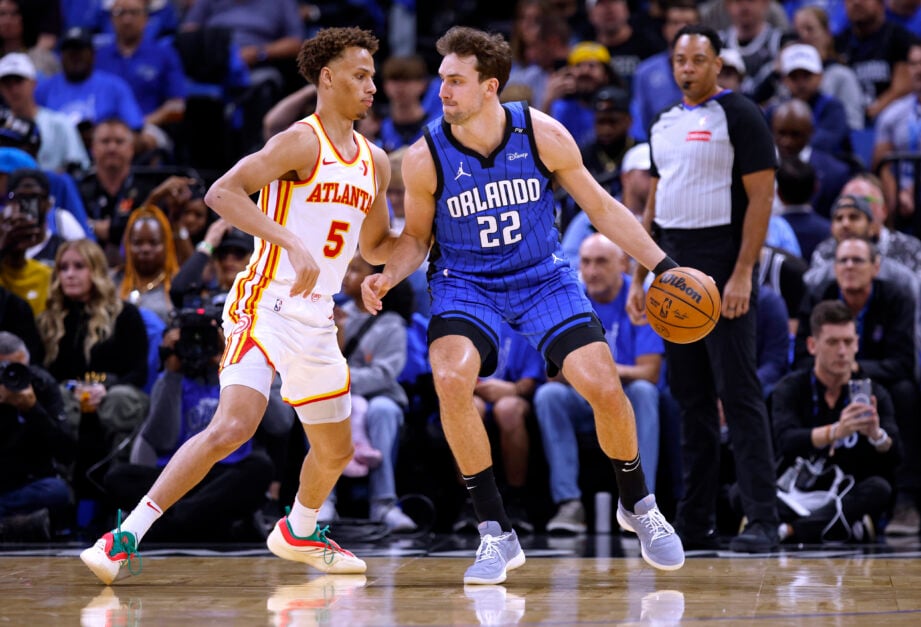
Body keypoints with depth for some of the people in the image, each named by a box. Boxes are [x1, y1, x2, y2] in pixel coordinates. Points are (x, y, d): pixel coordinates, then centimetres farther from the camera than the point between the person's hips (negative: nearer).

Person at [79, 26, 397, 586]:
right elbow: (222, 193, -22)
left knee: (336, 452, 19)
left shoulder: (375, 162, 14)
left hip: (317, 321, 8)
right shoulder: (301, 142, -10)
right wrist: (291, 242, -30)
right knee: (234, 425, -26)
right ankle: (125, 538, -23)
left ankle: (298, 534, 48)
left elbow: (376, 247, 27)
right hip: (267, 305, -8)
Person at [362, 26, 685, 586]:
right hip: (466, 282, 0)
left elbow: (601, 207, -2)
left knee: (604, 387, -12)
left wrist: (662, 265, -5)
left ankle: (638, 505, 19)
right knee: (451, 379, -28)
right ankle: (497, 534, -15)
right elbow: (417, 236, 2)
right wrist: (388, 278, -19)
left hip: (543, 276, 1)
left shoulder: (542, 135, -14)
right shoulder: (426, 157, -14)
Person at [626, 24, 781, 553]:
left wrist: (742, 275, -19)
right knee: (691, 399, 9)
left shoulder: (739, 116, -6)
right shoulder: (665, 124, 15)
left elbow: (761, 197, -11)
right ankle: (696, 522, 13)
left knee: (739, 395, -9)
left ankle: (764, 522, -9)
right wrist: (638, 279, 14)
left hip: (723, 273, -7)